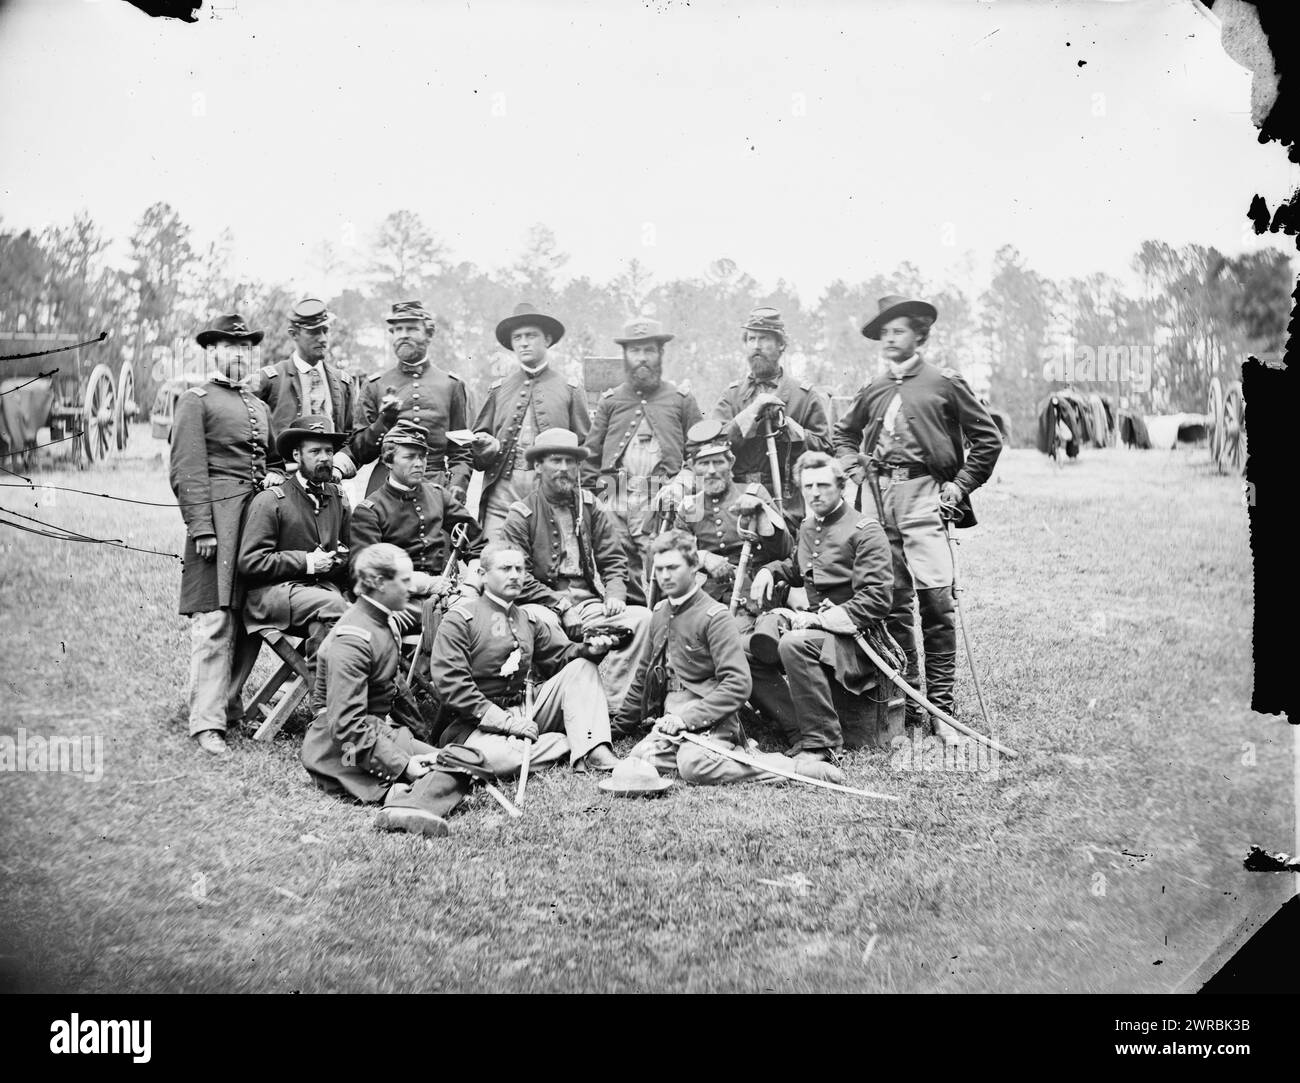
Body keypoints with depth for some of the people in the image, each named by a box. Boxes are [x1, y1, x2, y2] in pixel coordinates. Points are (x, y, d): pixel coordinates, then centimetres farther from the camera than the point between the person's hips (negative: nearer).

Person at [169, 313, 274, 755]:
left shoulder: (260, 405, 24)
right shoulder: (195, 401, 2)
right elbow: (187, 470, -7)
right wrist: (200, 527, -15)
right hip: (219, 520, -7)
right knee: (214, 621, -10)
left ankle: (229, 704, 16)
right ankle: (207, 723, -7)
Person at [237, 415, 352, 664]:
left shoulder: (338, 497, 15)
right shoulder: (269, 501, -3)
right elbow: (249, 562, -8)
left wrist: (342, 557, 3)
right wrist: (305, 562, -10)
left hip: (326, 586, 5)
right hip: (276, 590, -5)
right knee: (331, 606, -34)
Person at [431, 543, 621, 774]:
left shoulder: (528, 620, 17)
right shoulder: (460, 618, -7)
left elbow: (560, 655, 17)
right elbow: (450, 683, -16)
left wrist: (589, 649, -8)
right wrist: (504, 720, -21)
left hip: (525, 709, 7)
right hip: (479, 719, -7)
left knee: (582, 667, -3)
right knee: (500, 759, -40)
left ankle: (594, 752, -19)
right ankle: (578, 741, -20)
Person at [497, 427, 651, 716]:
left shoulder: (590, 507, 15)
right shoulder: (521, 514, 2)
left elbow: (614, 560, 13)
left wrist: (614, 595, -7)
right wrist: (562, 606, -14)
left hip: (589, 602, 4)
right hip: (543, 603, -4)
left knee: (642, 617, -20)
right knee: (540, 622, -38)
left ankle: (608, 702, -20)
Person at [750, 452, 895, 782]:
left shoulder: (865, 530, -9)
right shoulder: (807, 528, 15)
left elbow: (878, 600, -18)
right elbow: (797, 568, 38)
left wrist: (822, 618, -22)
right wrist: (770, 570, 15)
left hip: (854, 636, -9)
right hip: (815, 625, 9)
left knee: (794, 644, -34)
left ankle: (821, 745, -29)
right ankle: (800, 736, 0)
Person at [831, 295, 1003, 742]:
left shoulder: (944, 383, 5)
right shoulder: (873, 391, 17)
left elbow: (988, 438, 7)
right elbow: (843, 433, 33)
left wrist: (960, 486, 0)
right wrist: (853, 466, 15)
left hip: (921, 493, -4)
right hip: (877, 497, 4)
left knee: (936, 598, -11)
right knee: (892, 603, 5)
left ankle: (940, 708, -5)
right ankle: (906, 703, 14)